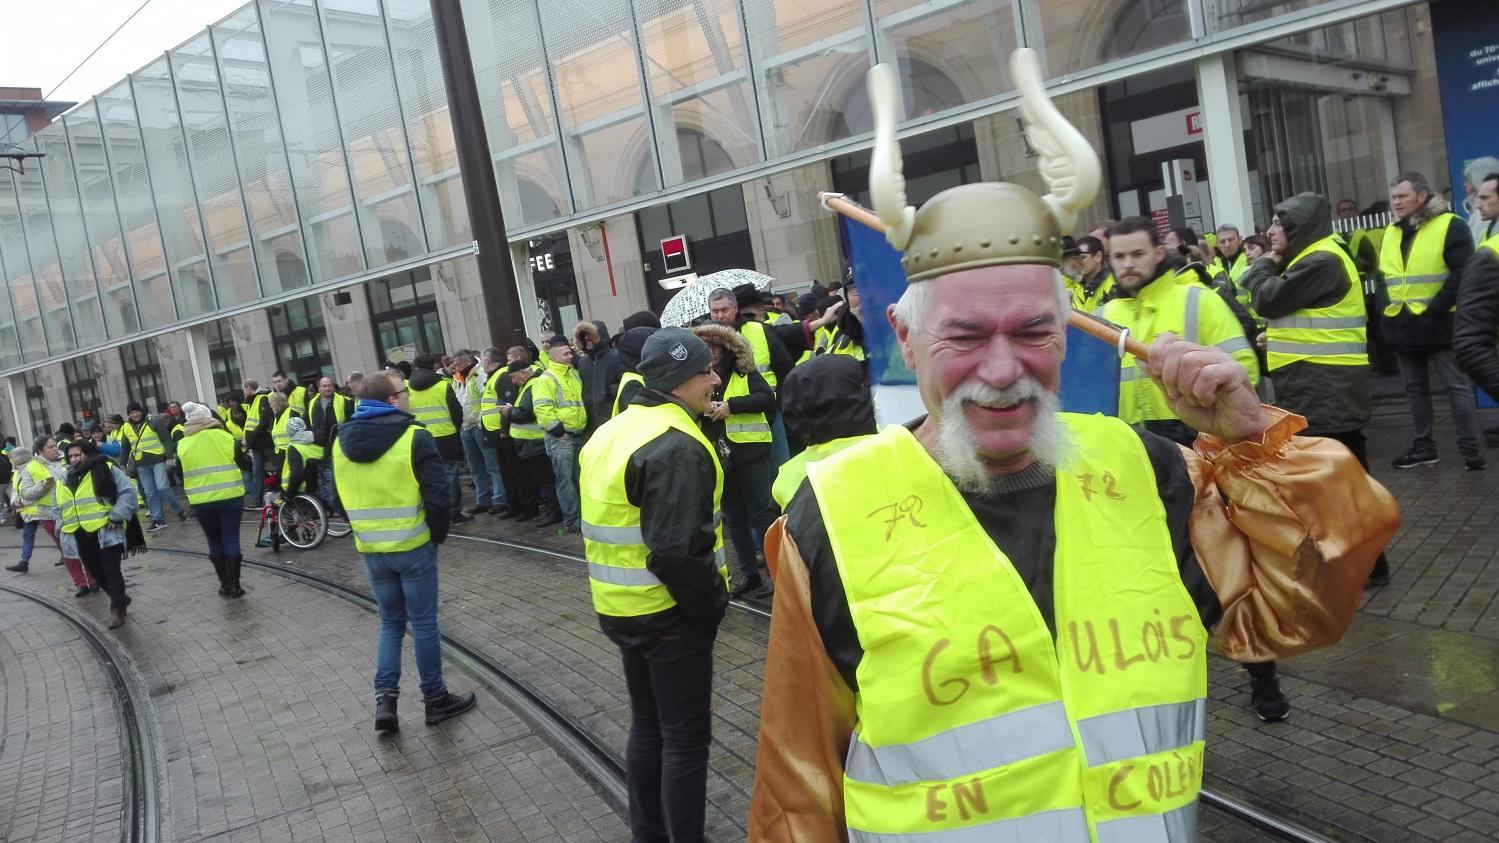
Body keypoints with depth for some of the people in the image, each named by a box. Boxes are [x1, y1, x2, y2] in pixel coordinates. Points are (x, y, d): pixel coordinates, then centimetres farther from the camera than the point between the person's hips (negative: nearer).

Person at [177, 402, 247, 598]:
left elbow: (180, 475, 8)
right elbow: (241, 462, 1)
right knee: (231, 540, 3)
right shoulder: (224, 437, -5)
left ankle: (225, 584, 16)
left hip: (202, 501, 1)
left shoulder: (182, 445, 0)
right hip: (230, 497, -1)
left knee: (215, 542, 13)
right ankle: (234, 585, 2)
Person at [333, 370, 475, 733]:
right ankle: (435, 699, 18)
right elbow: (439, 497, -16)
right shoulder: (414, 437, -14)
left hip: (370, 550, 5)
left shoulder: (341, 441, 5)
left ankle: (385, 699, 8)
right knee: (424, 624, 8)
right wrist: (438, 535, 0)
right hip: (413, 548, -5)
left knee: (390, 623, 18)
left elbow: (343, 498, 13)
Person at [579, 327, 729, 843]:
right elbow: (678, 550, -29)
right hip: (669, 613, -9)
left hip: (621, 607, 9)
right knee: (686, 739, 4)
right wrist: (712, 604, -15)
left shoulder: (612, 433, 9)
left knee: (648, 725, 22)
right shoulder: (675, 446, -22)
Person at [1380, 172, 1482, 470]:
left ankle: (1471, 449, 4)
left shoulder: (1450, 226, -7)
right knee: (1415, 390, 13)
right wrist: (1387, 309, 6)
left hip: (1439, 323, -7)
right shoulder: (1391, 233, 13)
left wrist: (1434, 309, -19)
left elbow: (1462, 275, -15)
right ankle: (1423, 447, 22)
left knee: (1457, 387, -1)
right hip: (1403, 325, 7)